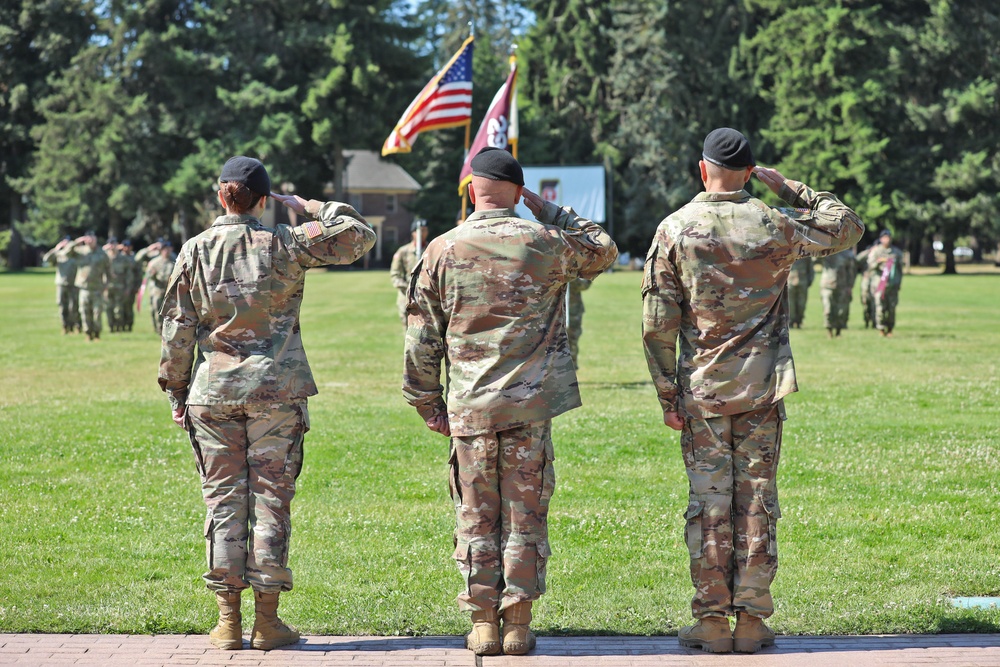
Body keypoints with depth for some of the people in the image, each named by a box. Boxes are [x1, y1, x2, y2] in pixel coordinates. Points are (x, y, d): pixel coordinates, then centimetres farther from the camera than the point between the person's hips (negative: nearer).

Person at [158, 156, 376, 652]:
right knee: (271, 498, 3)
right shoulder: (286, 245, -4)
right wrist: (309, 208, 7)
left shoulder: (196, 250, 1)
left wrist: (176, 389, 11)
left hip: (213, 389, 2)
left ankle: (227, 620, 7)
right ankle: (267, 620, 5)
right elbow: (359, 236, 0)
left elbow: (177, 327, 3)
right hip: (277, 389, -1)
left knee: (223, 499, 6)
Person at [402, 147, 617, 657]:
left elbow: (421, 339, 3)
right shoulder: (546, 244, -1)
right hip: (532, 404, 0)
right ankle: (518, 624, 7)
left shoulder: (442, 251, 0)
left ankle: (483, 623, 9)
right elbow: (603, 250, 21)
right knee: (525, 514, 6)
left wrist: (427, 404, 12)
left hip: (470, 406, 0)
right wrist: (550, 211, 20)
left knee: (476, 518, 7)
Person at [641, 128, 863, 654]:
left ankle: (711, 622, 5)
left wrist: (667, 397, 1)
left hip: (701, 390, -1)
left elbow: (658, 324, -5)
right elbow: (847, 227, 14)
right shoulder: (775, 226, -2)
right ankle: (752, 621, 7)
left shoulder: (674, 230, -4)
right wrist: (791, 190, 14)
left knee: (708, 502, 3)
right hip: (763, 389, 1)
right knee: (757, 501, 5)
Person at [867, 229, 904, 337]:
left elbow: (900, 268, 18)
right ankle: (881, 329, 0)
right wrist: (879, 261, -24)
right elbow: (870, 266, -5)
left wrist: (899, 282, 11)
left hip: (893, 284, 2)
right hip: (879, 283, -2)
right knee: (880, 307, -9)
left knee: (892, 308, -2)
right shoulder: (875, 251, 3)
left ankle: (890, 330, 6)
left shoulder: (897, 252, 12)